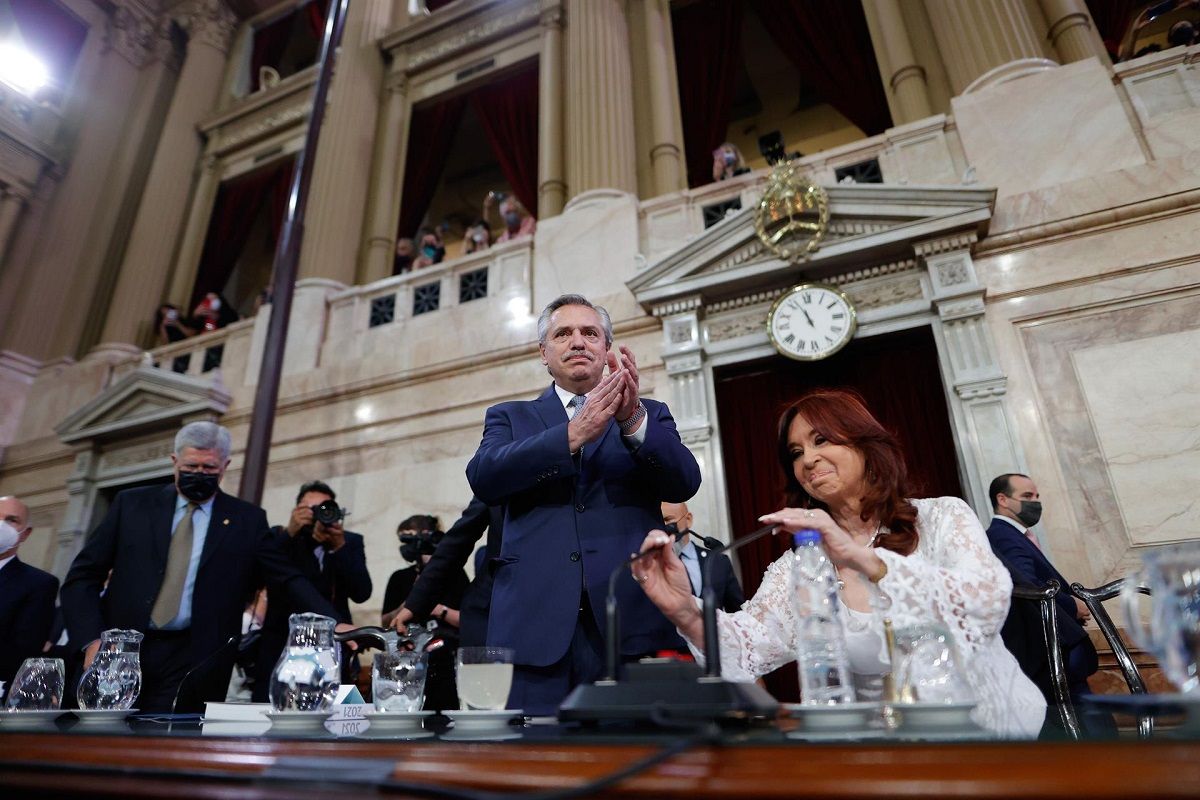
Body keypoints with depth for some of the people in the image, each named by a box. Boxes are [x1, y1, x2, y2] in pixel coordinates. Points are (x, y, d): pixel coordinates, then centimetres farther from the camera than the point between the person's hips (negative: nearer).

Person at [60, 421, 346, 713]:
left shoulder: (247, 520, 3)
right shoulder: (133, 504, 6)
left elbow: (288, 579, 0)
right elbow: (83, 575, 7)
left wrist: (332, 624, -13)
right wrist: (91, 640, -8)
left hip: (192, 660, -2)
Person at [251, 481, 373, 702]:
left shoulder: (350, 542, 6)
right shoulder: (279, 537, 4)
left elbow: (362, 593, -5)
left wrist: (340, 547, -16)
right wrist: (289, 532, -22)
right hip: (280, 652, -1)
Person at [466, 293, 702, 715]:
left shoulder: (650, 414, 15)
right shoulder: (510, 417, 14)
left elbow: (684, 483, -2)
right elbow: (483, 477, -6)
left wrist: (633, 420, -20)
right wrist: (573, 434, -20)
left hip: (633, 619, 1)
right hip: (535, 622, 0)